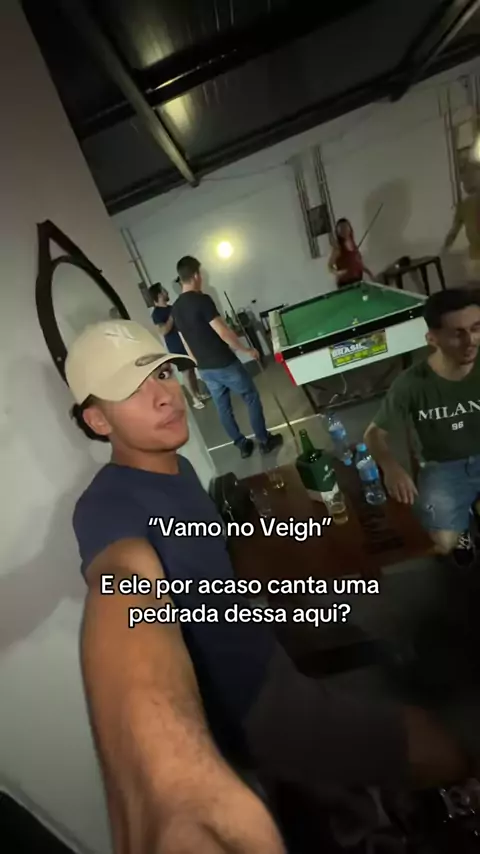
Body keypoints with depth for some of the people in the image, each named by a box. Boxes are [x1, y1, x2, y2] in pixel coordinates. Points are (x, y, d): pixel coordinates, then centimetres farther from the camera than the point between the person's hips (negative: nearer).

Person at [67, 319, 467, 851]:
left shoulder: (176, 466, -2)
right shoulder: (108, 505, -30)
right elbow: (124, 585, -53)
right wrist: (167, 784, -71)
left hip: (263, 670, 8)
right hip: (250, 707, -8)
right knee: (441, 754, 0)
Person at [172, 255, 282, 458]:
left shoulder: (176, 308, 6)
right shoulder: (202, 300, -18)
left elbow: (186, 344, 12)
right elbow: (223, 332, -20)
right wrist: (247, 349, -7)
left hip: (205, 370, 7)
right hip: (224, 364, -7)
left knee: (223, 407, 17)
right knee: (252, 398, 10)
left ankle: (242, 445, 29)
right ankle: (264, 441, 20)